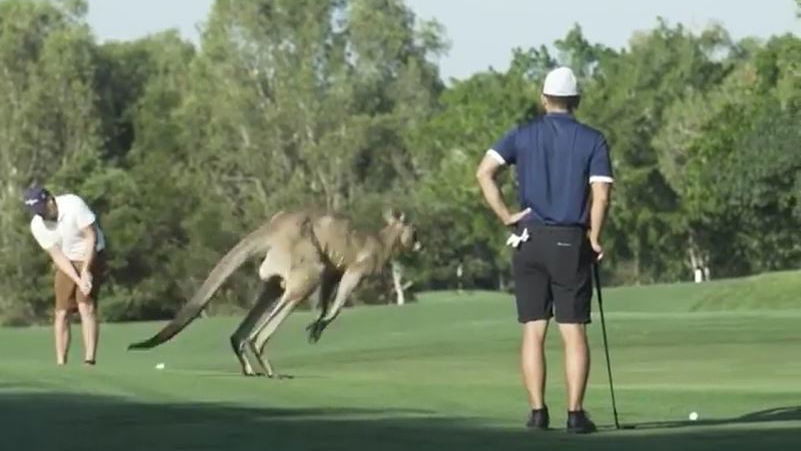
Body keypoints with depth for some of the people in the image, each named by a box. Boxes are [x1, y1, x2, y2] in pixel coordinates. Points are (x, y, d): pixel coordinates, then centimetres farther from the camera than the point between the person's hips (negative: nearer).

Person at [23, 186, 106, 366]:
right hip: (66, 263, 4)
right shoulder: (37, 226, -12)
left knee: (86, 306, -18)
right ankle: (60, 363, 4)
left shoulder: (73, 205, -24)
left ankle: (89, 360, -23)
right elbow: (58, 256, -11)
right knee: (61, 313, -2)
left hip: (90, 256, -4)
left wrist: (85, 271, -23)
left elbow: (91, 237, -19)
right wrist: (79, 280, -23)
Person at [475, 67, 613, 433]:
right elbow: (601, 195, -8)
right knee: (574, 332, 0)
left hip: (530, 239, 1)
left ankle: (538, 411, 0)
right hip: (571, 242, -1)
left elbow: (484, 172, -8)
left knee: (533, 331, 4)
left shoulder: (523, 136, 6)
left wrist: (506, 216, -4)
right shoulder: (593, 140, 1)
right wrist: (594, 239, 3)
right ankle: (575, 413, -5)